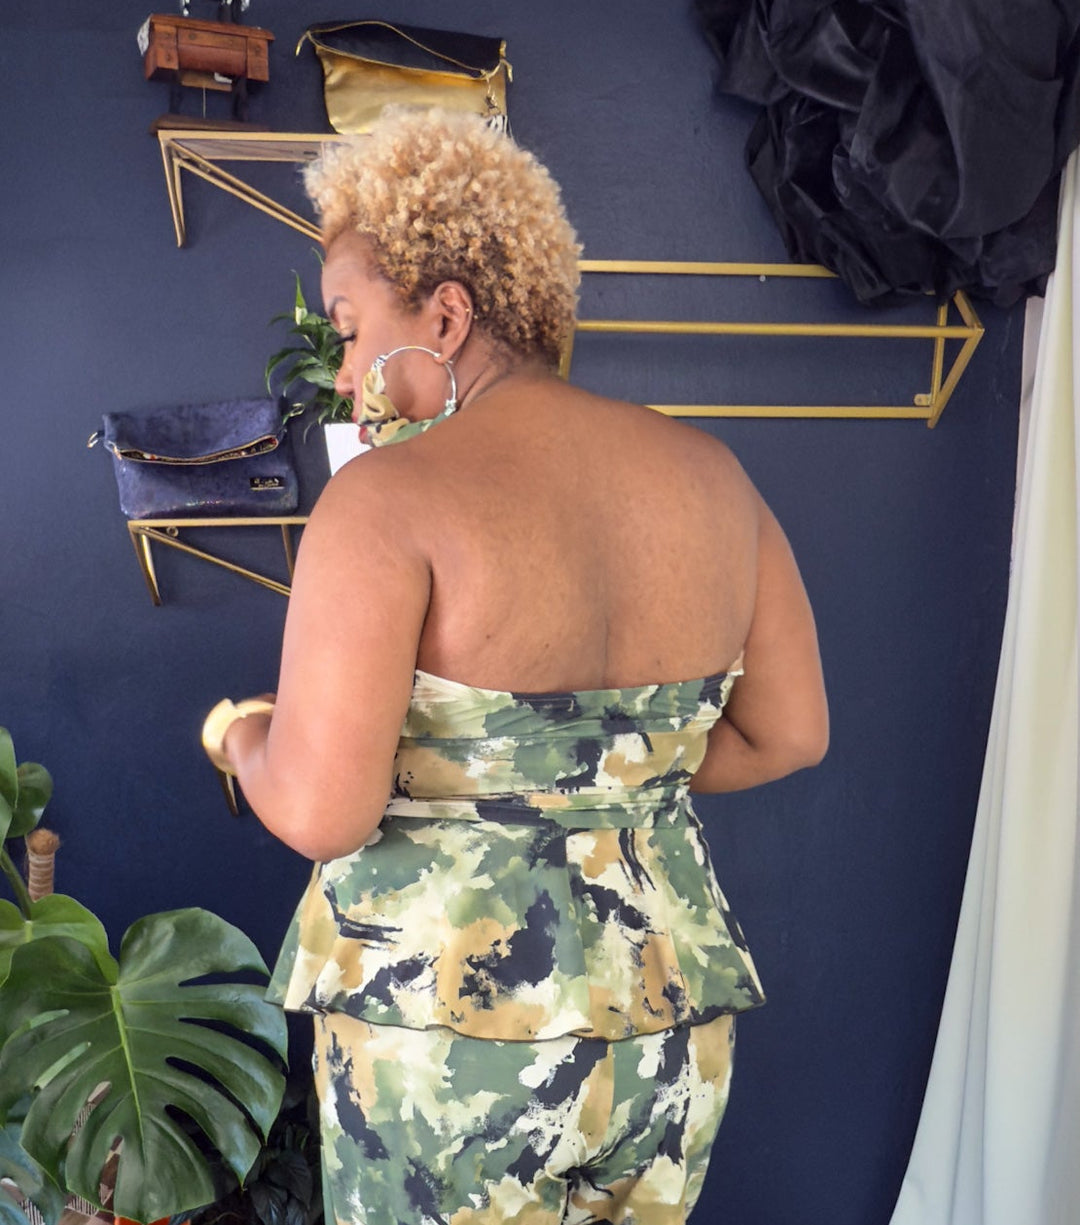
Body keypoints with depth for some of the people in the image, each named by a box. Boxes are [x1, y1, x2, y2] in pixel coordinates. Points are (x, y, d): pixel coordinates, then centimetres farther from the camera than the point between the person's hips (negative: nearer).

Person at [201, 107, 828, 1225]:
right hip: (671, 1017, 6)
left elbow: (321, 813, -21)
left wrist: (243, 739, 0)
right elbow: (790, 735, 6)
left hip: (446, 1019, -5)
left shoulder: (387, 500, -16)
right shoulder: (708, 475, 1)